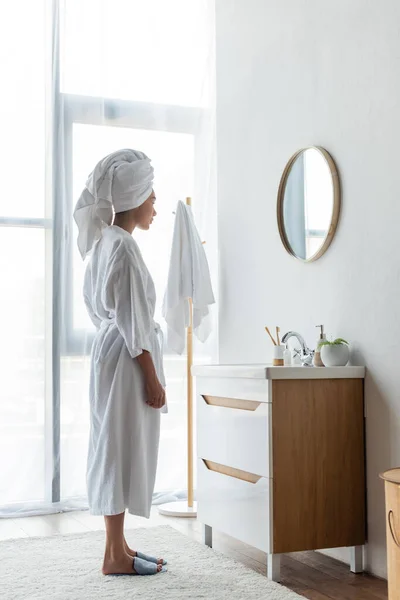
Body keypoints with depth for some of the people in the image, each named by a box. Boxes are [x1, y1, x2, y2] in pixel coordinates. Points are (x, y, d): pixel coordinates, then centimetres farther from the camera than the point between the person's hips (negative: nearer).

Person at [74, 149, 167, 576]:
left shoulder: (102, 242, 13)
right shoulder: (124, 245, -16)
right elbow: (132, 320, -19)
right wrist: (152, 378, -17)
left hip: (108, 350, 10)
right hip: (127, 359, -10)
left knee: (116, 449, 13)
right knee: (123, 448, -4)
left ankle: (117, 545, 22)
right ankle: (115, 556, 6)